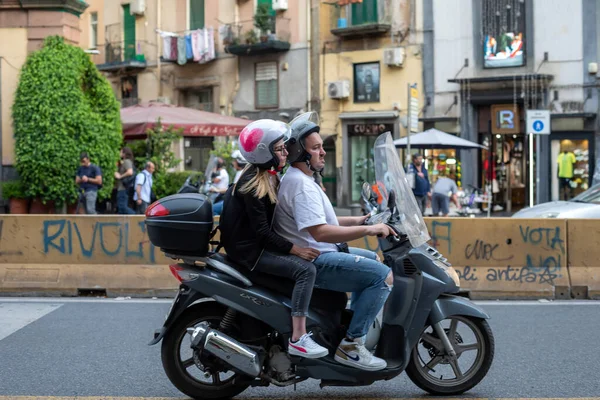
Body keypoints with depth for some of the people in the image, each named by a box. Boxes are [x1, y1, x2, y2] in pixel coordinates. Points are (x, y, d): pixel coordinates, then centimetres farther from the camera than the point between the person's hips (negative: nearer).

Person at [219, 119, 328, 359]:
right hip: (249, 250, -10)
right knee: (305, 269, -23)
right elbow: (260, 229, -22)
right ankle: (298, 339, -27)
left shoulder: (270, 177, 12)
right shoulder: (253, 183, -17)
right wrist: (294, 249, -23)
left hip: (261, 244, 10)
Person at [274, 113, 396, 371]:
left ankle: (355, 327, 28)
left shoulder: (298, 178, 16)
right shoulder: (301, 185, -19)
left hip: (319, 253, 11)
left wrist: (358, 221, 14)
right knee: (383, 276, -20)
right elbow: (320, 232, -29)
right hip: (313, 261, -11)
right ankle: (350, 346, -16)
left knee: (375, 260, 28)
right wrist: (368, 230, -26)